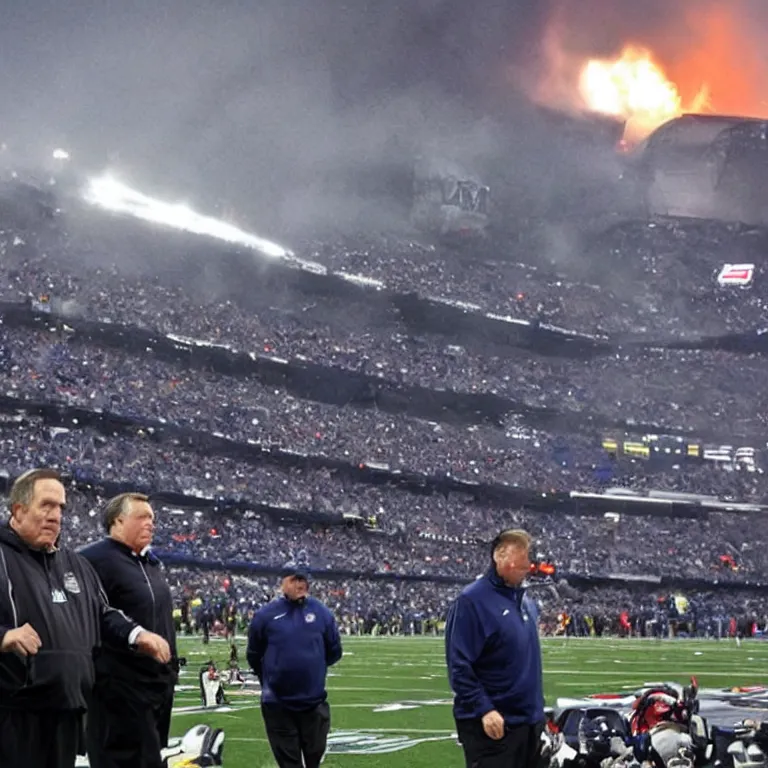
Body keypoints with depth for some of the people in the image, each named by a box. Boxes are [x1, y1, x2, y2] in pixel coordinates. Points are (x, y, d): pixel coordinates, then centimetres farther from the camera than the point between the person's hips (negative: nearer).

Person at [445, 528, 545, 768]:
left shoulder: (527, 602, 13)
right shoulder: (473, 600, -13)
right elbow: (459, 665, -18)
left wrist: (537, 710, 16)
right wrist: (484, 709, -22)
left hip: (529, 721, 9)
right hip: (493, 722, -9)